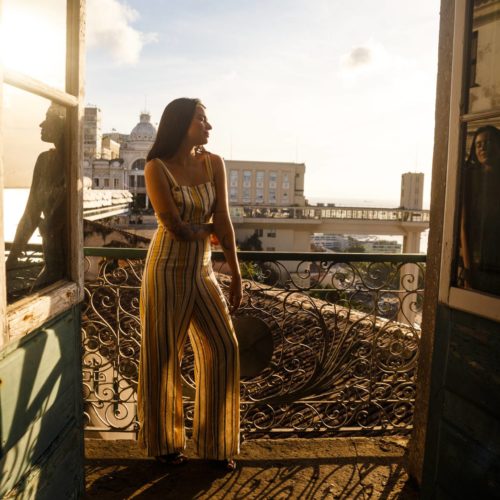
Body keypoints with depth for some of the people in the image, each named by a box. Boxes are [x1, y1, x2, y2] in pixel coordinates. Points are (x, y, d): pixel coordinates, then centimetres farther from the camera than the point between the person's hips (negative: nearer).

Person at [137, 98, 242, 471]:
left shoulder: (214, 164, 2)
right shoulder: (157, 168, -10)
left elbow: (223, 220, -2)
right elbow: (175, 227, -14)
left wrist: (236, 274, -4)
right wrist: (208, 228, 2)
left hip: (202, 269, 5)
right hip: (167, 269, -5)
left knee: (223, 348, 4)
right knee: (163, 355, 6)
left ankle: (216, 442, 21)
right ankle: (163, 442, 28)